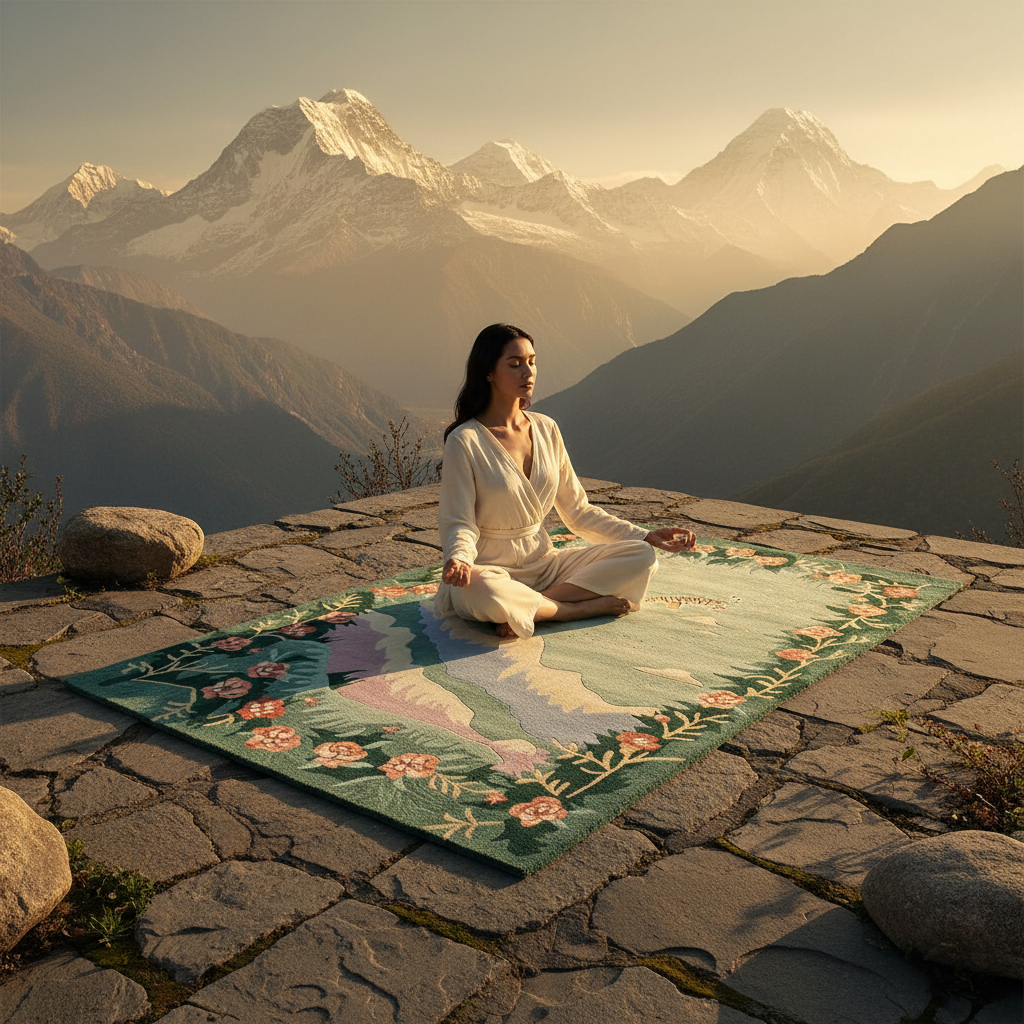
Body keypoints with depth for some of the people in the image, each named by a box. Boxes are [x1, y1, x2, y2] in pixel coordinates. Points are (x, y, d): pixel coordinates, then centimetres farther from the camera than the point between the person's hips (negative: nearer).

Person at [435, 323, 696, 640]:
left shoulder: (546, 429, 6)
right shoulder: (464, 441, -12)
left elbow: (578, 512, 10)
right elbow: (460, 525, -12)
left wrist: (647, 536, 3)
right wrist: (458, 560, -36)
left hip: (543, 563, 6)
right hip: (490, 570, -6)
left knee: (642, 557, -10)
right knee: (482, 592, -42)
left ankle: (532, 606, -19)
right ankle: (583, 607, -17)